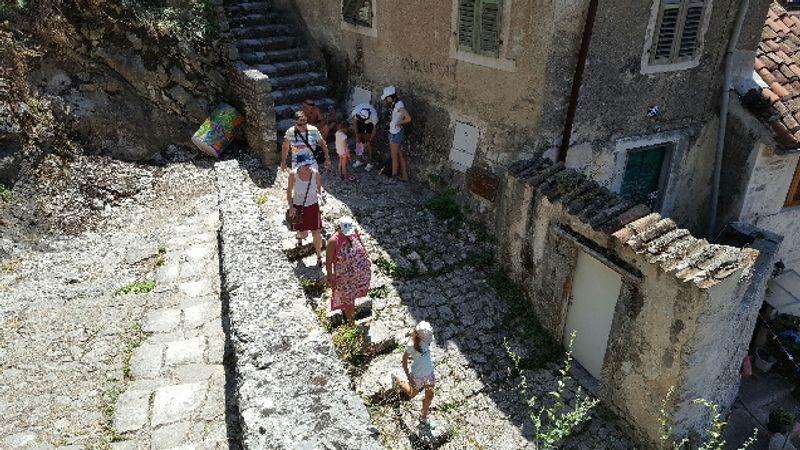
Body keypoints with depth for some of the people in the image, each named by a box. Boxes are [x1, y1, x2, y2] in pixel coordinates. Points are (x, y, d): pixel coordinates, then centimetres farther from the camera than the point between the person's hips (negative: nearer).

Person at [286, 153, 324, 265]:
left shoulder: (316, 174, -17)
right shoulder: (293, 174, -18)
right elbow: (289, 191, -6)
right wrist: (291, 207, -11)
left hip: (313, 206, 0)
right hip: (298, 206, 0)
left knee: (316, 234, 3)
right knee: (303, 233, 11)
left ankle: (319, 256, 26)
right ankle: (299, 235, 52)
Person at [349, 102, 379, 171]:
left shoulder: (374, 115, -40)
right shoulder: (356, 111, -36)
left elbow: (375, 128, -25)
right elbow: (354, 121, -18)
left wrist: (369, 141, -24)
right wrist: (357, 135, -20)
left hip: (370, 123, -2)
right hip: (359, 122, 3)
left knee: (368, 141, -8)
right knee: (358, 140, 0)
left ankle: (369, 163, -4)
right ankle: (358, 160, 13)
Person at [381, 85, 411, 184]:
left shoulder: (399, 105, -21)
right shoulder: (395, 104, 5)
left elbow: (408, 118, -26)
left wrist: (399, 123, -13)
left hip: (395, 134, -9)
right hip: (393, 133, 9)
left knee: (394, 157, 3)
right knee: (400, 155, 16)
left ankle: (393, 178, 15)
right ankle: (404, 175, 26)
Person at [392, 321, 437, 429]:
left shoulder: (427, 339, -18)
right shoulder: (411, 345, -34)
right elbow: (404, 359, -19)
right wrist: (408, 377, -15)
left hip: (429, 372, 5)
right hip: (417, 375, -4)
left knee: (429, 396, 18)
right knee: (412, 395, 24)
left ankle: (424, 418, 43)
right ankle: (397, 379, 48)